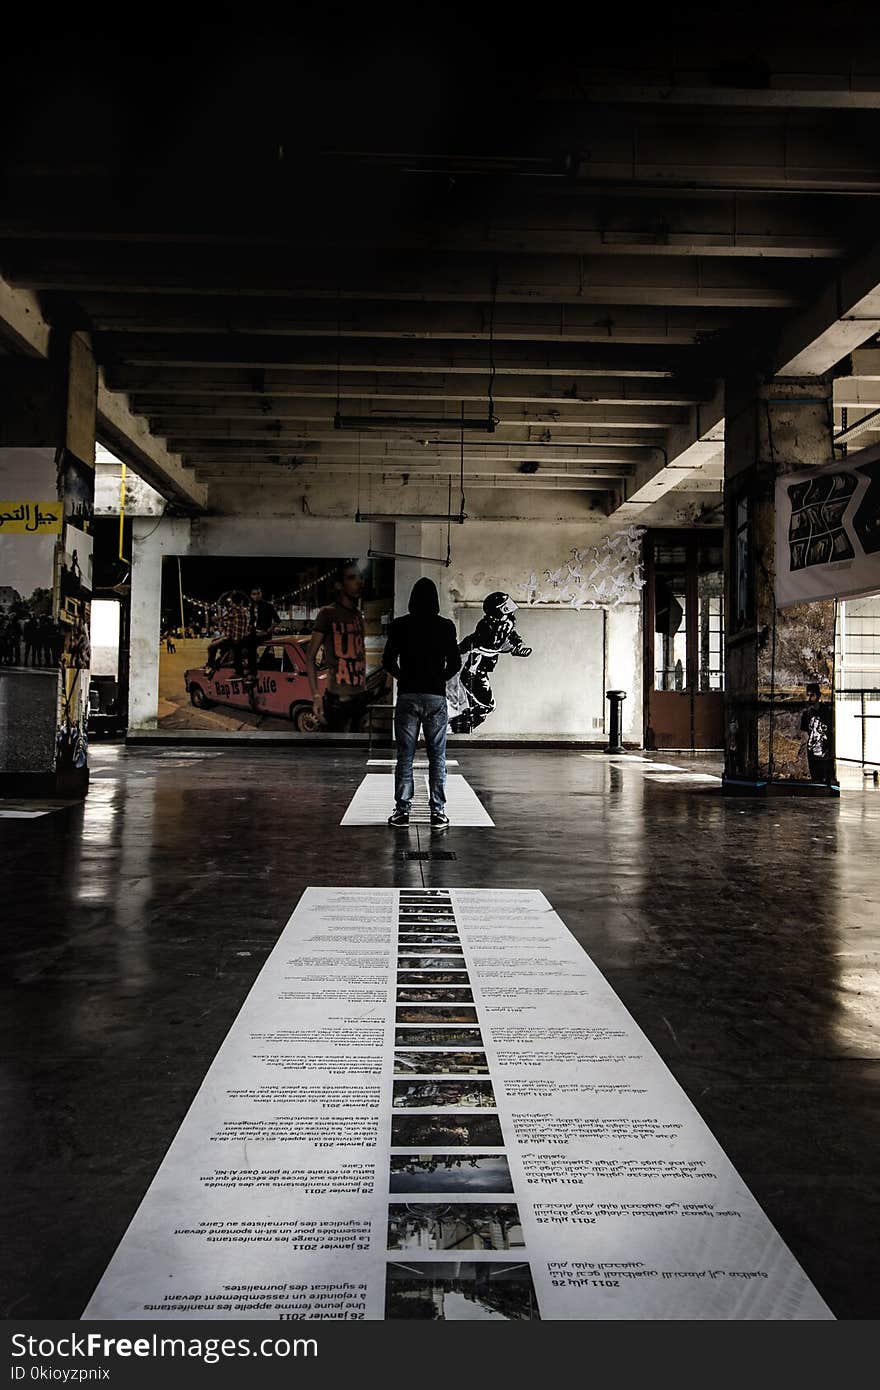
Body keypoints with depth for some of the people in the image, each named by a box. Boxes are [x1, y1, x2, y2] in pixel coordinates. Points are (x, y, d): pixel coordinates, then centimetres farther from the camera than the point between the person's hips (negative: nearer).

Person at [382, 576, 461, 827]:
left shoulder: (400, 626, 0)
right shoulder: (446, 626, -1)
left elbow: (388, 661, 0)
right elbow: (455, 663, 0)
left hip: (407, 696, 0)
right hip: (436, 696, 0)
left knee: (404, 755, 5)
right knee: (437, 756, 5)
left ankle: (402, 809, 3)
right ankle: (438, 810, 5)